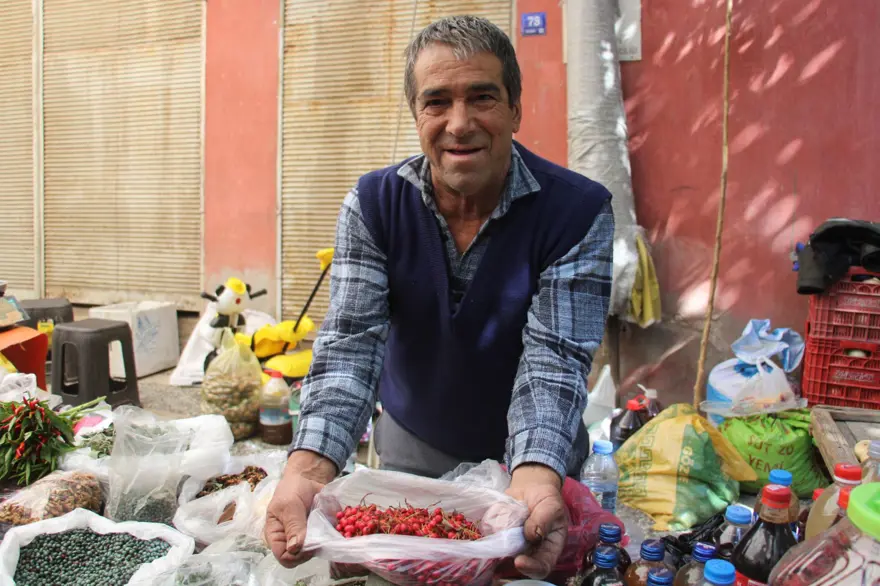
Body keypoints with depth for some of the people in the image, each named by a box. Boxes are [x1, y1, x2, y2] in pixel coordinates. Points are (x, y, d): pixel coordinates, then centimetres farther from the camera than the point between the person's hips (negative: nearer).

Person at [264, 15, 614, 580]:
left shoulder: (578, 210, -22)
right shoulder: (374, 204, -16)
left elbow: (554, 356, -27)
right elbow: (351, 341, -23)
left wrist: (537, 477, -45)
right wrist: (309, 468, -40)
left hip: (535, 455, -1)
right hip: (412, 449, 2)